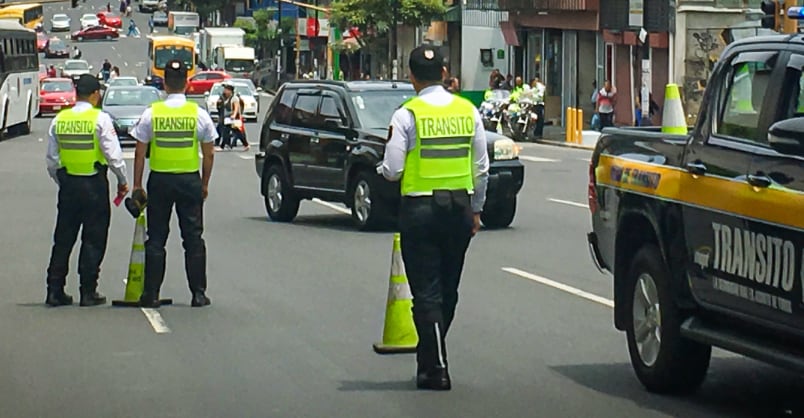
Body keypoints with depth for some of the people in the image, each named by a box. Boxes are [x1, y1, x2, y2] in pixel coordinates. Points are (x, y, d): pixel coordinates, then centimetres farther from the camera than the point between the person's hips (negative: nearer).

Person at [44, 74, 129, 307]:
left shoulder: (59, 119, 3)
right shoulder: (100, 119, -10)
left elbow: (52, 160, 7)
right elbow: (113, 155, -12)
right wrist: (123, 181, 2)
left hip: (68, 182, 4)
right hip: (94, 184, -4)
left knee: (63, 238, 10)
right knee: (93, 239, 4)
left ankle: (55, 290, 10)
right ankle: (88, 292, 4)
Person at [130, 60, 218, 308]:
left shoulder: (151, 114, -4)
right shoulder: (199, 114, -3)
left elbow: (140, 153, -1)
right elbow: (209, 154, 3)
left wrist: (137, 185, 7)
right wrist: (205, 184, 15)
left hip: (159, 180, 0)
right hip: (190, 180, 0)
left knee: (156, 238, 6)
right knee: (193, 237, 7)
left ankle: (151, 294, 5)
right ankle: (198, 293, 5)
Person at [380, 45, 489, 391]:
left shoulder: (407, 114, -10)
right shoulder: (468, 111, 3)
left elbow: (392, 170, -11)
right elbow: (481, 167, 6)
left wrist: (382, 169, 12)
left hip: (420, 208, -4)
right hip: (459, 206, 4)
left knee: (426, 292, -1)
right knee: (448, 290, 15)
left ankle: (436, 368, -4)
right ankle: (429, 358, 27)